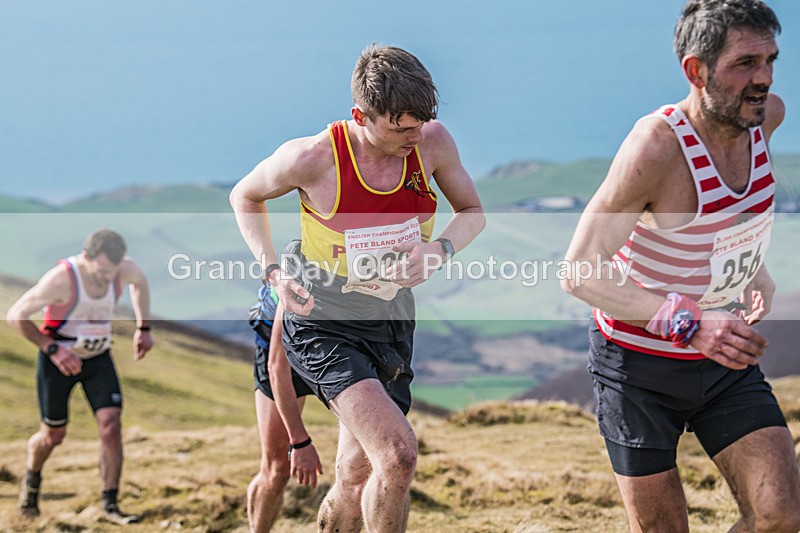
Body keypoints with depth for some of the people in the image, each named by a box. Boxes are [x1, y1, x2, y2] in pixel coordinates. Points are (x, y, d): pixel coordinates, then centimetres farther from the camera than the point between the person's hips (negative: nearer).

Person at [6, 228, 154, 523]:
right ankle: (32, 479, 41)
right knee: (54, 435, 8)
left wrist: (143, 327, 7)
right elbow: (16, 315, -23)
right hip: (58, 358, -3)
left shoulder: (125, 269, -16)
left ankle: (110, 504, -4)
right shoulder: (61, 279, -31)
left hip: (98, 358, 3)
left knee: (111, 425, -13)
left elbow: (139, 283, 12)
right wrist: (53, 349, -28)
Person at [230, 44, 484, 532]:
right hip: (325, 327, -5)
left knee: (356, 482, 17)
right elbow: (246, 197, 0)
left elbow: (472, 212, 5)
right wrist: (274, 272, -14)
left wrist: (440, 250, -17)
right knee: (398, 454, -26)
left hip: (393, 325, 5)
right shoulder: (313, 157, -21)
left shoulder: (432, 141, -12)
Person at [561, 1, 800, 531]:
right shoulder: (656, 145, -26)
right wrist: (688, 323, -37)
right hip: (640, 364, -5)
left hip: (725, 357, 5)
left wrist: (756, 273, 5)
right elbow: (579, 272, -26)